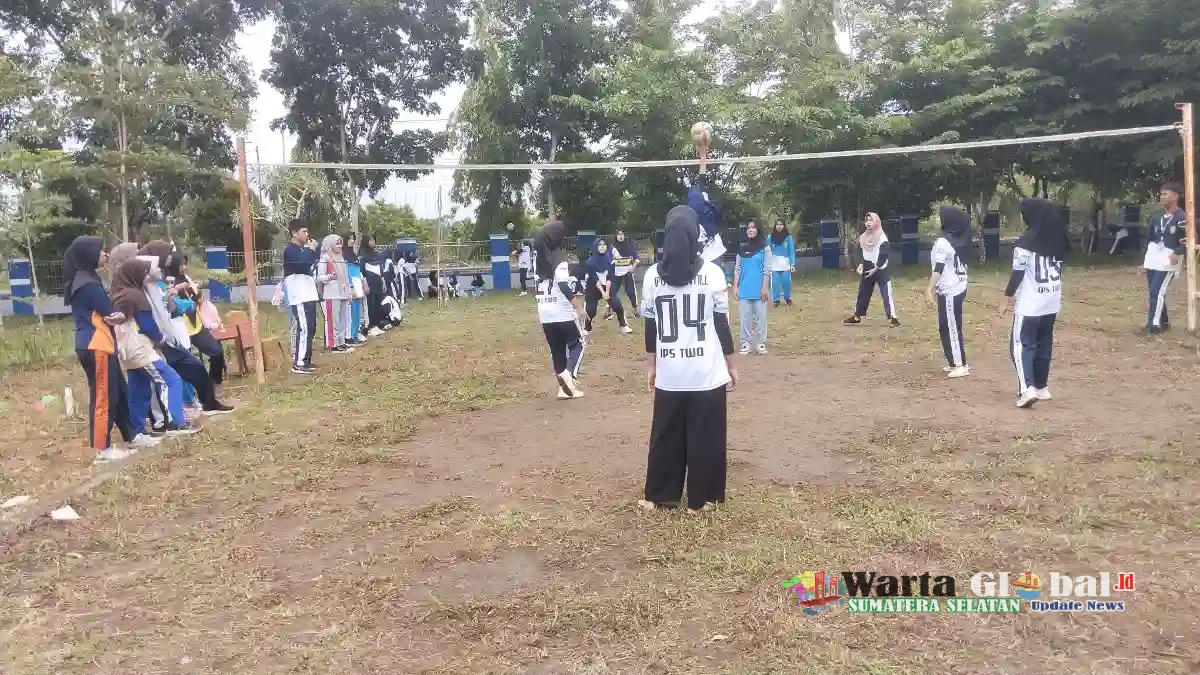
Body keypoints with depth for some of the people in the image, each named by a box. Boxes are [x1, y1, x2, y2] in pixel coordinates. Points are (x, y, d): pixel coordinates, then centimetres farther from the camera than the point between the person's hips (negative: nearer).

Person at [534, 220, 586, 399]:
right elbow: (563, 285, -22)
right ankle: (569, 374, -13)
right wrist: (577, 306, -20)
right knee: (577, 343, 8)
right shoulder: (559, 258, -13)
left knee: (557, 349, 13)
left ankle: (564, 387, 15)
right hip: (562, 311, -6)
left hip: (545, 312, 7)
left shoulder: (538, 257, 6)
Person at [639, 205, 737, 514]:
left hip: (669, 373, 2)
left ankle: (661, 495, 24)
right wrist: (731, 363, 7)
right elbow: (722, 323, -3)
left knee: (666, 436, 14)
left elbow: (650, 326, 4)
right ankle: (701, 498, 18)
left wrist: (651, 365, 15)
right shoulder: (712, 273, -8)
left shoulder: (652, 276, -2)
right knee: (705, 437, 9)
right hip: (707, 372, -2)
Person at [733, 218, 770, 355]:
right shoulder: (742, 247, 8)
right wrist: (735, 287, 4)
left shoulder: (764, 247, -1)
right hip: (744, 290, 3)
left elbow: (767, 269, -3)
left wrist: (764, 288, -8)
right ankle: (746, 343, 10)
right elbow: (738, 268, 10)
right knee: (745, 317, 5)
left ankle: (761, 343, 10)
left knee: (760, 317, 3)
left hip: (759, 289, -3)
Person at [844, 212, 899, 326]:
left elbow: (883, 256, -17)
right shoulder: (863, 237, 7)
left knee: (886, 293, -8)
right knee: (863, 293, 12)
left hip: (881, 270, -6)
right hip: (867, 270, 6)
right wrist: (861, 265, -2)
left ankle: (892, 317, -7)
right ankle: (857, 316, 21)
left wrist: (875, 269, -20)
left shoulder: (882, 238, -13)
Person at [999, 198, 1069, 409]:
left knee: (1022, 344, -4)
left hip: (1030, 304, -7)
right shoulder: (1058, 240, 7)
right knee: (1044, 344, 16)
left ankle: (1027, 388, -16)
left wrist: (1006, 299, -6)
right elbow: (1059, 269, 14)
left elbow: (1018, 274, -14)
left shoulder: (1026, 242, -15)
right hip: (1052, 302, 7)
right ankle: (1042, 387, 21)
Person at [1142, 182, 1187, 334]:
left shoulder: (1181, 218, -10)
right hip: (1152, 261, 7)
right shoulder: (1156, 218, 12)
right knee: (1154, 292, 11)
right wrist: (1144, 260, 14)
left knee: (1157, 292, -14)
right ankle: (1164, 322, 24)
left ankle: (1154, 325, -11)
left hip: (1167, 262, -7)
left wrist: (1177, 252, -26)